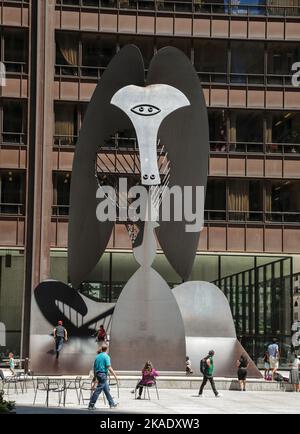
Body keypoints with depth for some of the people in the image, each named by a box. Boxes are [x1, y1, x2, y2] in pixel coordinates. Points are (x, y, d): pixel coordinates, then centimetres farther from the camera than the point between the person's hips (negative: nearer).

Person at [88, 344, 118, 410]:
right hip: (103, 374, -8)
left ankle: (112, 404, 22)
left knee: (107, 389, 15)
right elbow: (109, 368, -17)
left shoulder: (98, 356, 13)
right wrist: (115, 375, -10)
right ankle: (91, 405, -8)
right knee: (98, 390, -7)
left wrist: (95, 377, 23)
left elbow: (94, 367, 16)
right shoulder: (106, 356, -9)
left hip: (98, 374, 8)